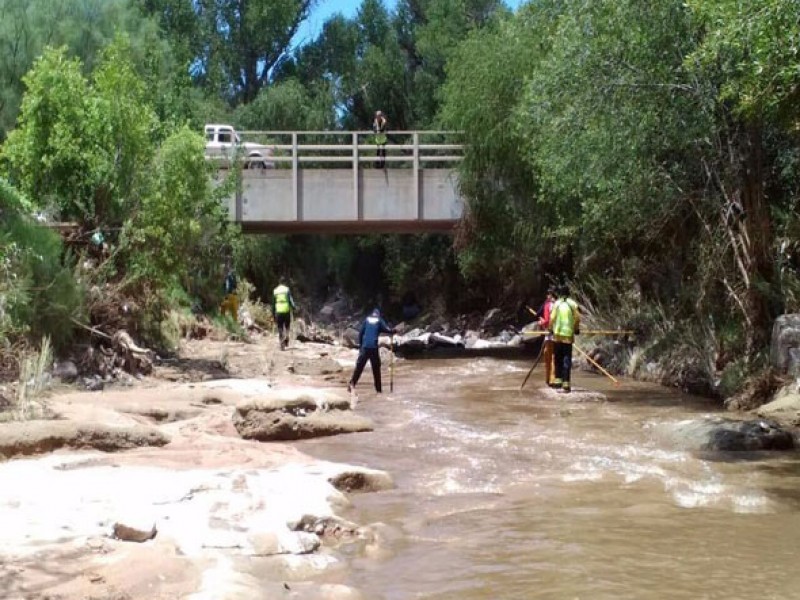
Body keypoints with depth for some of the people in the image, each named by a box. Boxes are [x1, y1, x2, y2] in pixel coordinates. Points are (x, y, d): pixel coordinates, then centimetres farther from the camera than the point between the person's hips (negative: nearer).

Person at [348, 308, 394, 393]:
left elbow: (361, 333, 10)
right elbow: (386, 329, -7)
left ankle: (352, 383, -18)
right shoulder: (379, 320, 8)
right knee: (376, 368, 7)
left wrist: (360, 344, 15)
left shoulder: (367, 319, 13)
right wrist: (393, 331, 11)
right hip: (374, 347, -2)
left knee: (359, 366, 0)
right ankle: (378, 389, 10)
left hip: (364, 346, 2)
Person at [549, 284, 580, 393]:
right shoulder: (572, 304, -1)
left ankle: (558, 380, 13)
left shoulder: (557, 304, 0)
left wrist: (551, 329, 11)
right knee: (567, 359, -1)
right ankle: (566, 383, -7)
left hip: (557, 335, 1)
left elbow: (552, 318, -4)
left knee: (558, 358, 14)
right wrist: (576, 329, 11)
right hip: (568, 335, -1)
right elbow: (577, 318, -5)